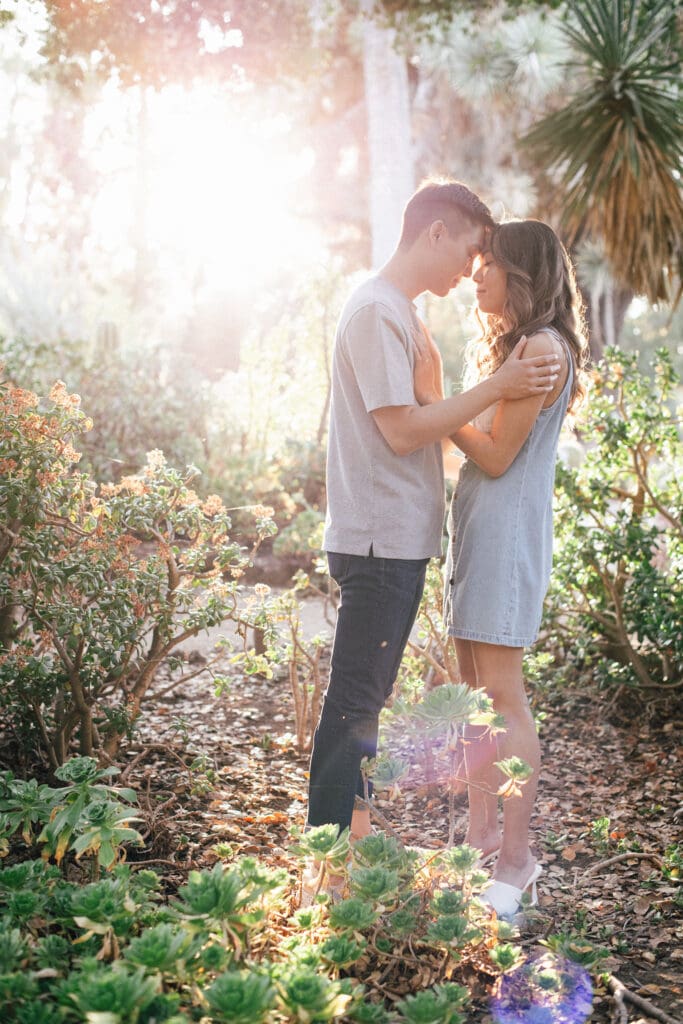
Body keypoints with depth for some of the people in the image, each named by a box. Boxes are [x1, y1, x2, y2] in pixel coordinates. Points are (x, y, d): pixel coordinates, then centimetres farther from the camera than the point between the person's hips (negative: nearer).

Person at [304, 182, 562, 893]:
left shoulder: (398, 312, 17)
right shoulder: (377, 310, -14)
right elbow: (403, 430, -20)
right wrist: (497, 388, -16)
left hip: (396, 539, 10)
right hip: (380, 540, -10)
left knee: (365, 698, 17)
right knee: (354, 701, -4)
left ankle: (351, 830, 28)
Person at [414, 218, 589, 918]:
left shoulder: (544, 347, -12)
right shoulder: (506, 345, 18)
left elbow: (496, 455, -15)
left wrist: (432, 399, -10)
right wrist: (434, 400, 8)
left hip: (508, 534, -10)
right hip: (474, 527, 10)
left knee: (503, 701, -6)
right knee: (475, 693, 12)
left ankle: (516, 862, 3)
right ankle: (481, 839, 21)